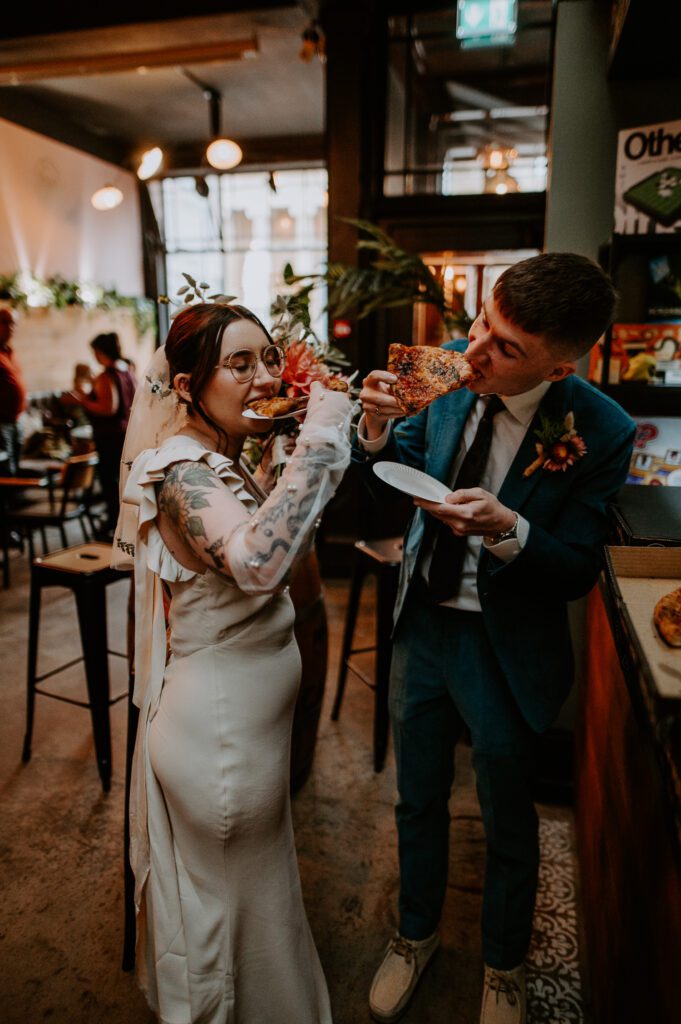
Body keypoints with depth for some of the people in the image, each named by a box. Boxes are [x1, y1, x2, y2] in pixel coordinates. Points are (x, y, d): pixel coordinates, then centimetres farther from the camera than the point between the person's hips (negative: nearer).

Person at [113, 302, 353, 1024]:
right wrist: (321, 438, -37)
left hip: (238, 718, 10)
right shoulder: (182, 470, -25)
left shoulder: (219, 461, 4)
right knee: (231, 905, 15)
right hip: (220, 734, -10)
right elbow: (257, 561, -45)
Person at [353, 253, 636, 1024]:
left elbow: (577, 573, -16)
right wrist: (379, 431, -20)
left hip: (504, 650, -3)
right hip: (421, 621, 4)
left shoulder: (600, 433, -22)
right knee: (418, 800, 23)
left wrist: (507, 529, -34)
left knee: (507, 825, 20)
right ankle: (416, 935, 53)